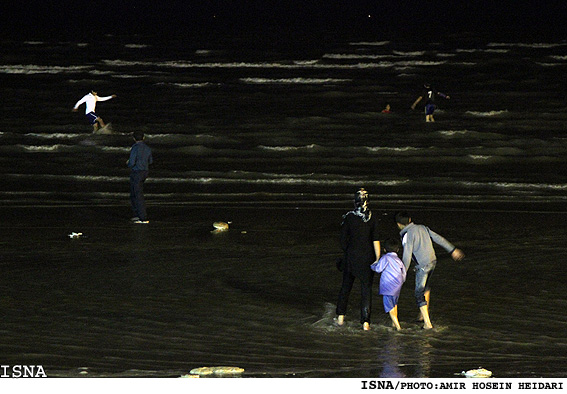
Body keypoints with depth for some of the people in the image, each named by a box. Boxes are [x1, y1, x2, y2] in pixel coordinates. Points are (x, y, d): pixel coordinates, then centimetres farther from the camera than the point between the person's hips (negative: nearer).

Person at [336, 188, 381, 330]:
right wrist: (378, 260, -4)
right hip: (368, 256, 0)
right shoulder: (372, 218, -6)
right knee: (366, 288, 5)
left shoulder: (348, 217, -7)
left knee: (346, 285, 18)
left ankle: (340, 316, 20)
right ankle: (365, 321, 0)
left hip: (351, 256, 0)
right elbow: (376, 241, -8)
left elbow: (343, 240, -1)